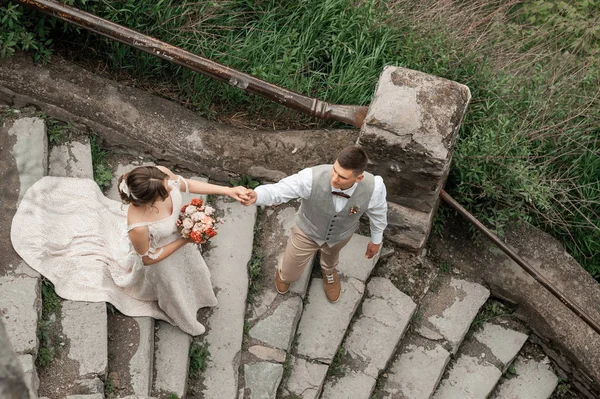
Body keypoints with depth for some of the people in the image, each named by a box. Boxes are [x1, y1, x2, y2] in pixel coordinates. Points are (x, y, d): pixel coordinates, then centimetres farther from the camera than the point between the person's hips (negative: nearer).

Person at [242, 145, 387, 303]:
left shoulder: (373, 187, -38)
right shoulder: (312, 178, -44)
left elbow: (378, 212, -16)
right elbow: (278, 190, -35)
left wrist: (376, 240, 2)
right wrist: (256, 195, -59)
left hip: (341, 233, 1)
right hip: (308, 230, -1)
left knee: (331, 253, 38)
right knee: (289, 274, 22)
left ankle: (329, 271, 77)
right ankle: (284, 273, 64)